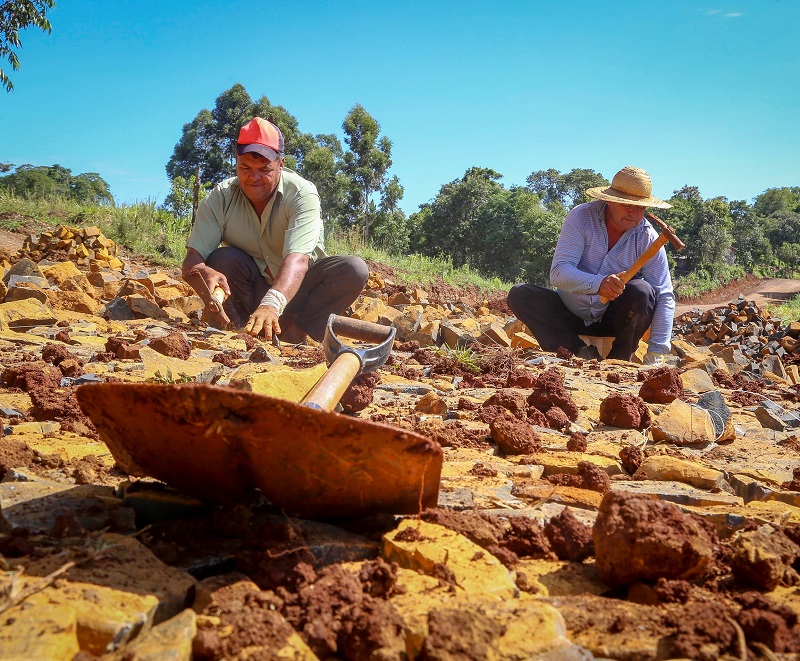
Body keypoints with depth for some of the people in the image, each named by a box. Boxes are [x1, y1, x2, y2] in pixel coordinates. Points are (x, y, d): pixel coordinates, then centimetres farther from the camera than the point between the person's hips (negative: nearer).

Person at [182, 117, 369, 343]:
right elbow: (191, 260, -21)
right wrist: (206, 272, -47)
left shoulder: (302, 194, -21)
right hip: (251, 293, 1)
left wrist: (271, 305, -55)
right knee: (221, 258, -28)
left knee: (354, 269, -27)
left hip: (296, 289, 0)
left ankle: (289, 333, -30)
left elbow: (298, 259, -36)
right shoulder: (219, 199, -13)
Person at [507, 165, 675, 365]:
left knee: (641, 292, -30)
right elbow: (558, 272, -24)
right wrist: (597, 283, -45)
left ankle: (618, 361, -11)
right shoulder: (581, 217, -14)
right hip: (570, 315, 1)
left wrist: (655, 355, -26)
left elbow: (665, 297, -15)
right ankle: (582, 353, -23)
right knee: (519, 295, -22)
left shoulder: (648, 239, -12)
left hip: (613, 319, 0)